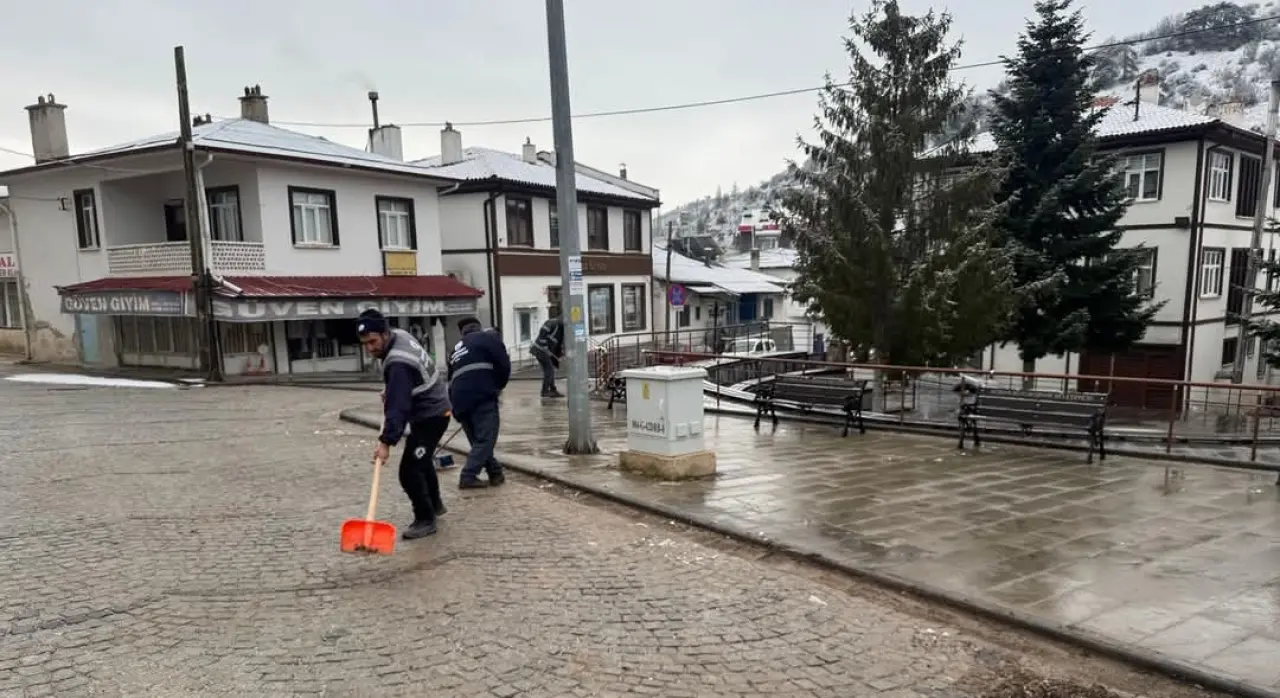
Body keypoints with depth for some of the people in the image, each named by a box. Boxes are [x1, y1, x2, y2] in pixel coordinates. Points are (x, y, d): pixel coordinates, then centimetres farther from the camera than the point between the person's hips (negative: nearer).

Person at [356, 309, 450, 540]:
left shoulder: (398, 364, -30)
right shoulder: (399, 335, -1)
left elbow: (398, 406, -37)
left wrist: (386, 441, -40)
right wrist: (389, 392, 10)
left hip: (430, 415, -11)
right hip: (432, 409, 11)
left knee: (409, 471, -12)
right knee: (421, 460, 26)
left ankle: (425, 519, 2)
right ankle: (435, 504, 44)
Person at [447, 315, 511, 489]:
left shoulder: (456, 349, 29)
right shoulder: (488, 337, 11)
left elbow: (451, 379, 28)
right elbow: (504, 364, -1)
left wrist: (456, 406, 32)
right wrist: (498, 386, 15)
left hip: (460, 400, 6)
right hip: (482, 396, -6)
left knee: (479, 439, 17)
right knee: (486, 437, -4)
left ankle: (495, 472, 22)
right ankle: (468, 476, -11)